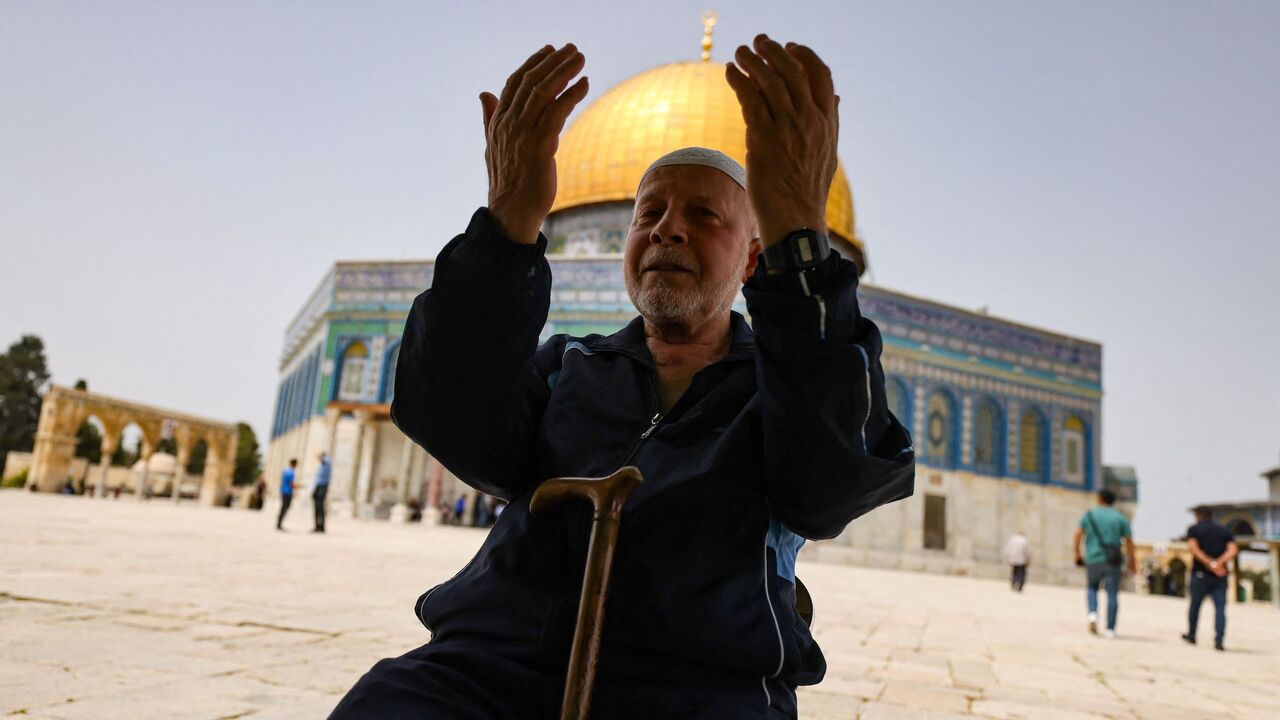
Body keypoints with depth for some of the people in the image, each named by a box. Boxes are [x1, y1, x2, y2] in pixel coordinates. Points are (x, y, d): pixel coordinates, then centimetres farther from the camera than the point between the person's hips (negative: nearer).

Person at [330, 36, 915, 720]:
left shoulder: (777, 386, 14)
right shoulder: (566, 367, 19)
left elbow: (829, 482, -10)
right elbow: (464, 435, -1)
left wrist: (798, 228, -18)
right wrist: (508, 219, -13)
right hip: (491, 665, 1)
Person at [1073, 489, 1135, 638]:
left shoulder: (1089, 515, 6)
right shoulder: (1120, 517, 6)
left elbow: (1078, 534, -3)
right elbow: (1129, 541, 0)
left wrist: (1077, 553, 7)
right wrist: (1132, 562, 8)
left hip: (1093, 560, 0)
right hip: (1112, 560, 0)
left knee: (1091, 588, 19)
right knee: (1112, 594, 2)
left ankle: (1093, 613, -6)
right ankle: (1110, 630, -1)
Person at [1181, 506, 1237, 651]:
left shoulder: (1194, 529, 3)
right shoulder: (1224, 531, 12)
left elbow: (1193, 548, -14)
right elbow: (1233, 550, -4)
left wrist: (1210, 564, -16)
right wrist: (1219, 563, -14)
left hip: (1200, 573, -2)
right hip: (1220, 576, 2)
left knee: (1195, 605, 13)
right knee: (1220, 608, 0)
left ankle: (1191, 635, 24)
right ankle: (1219, 641, -11)